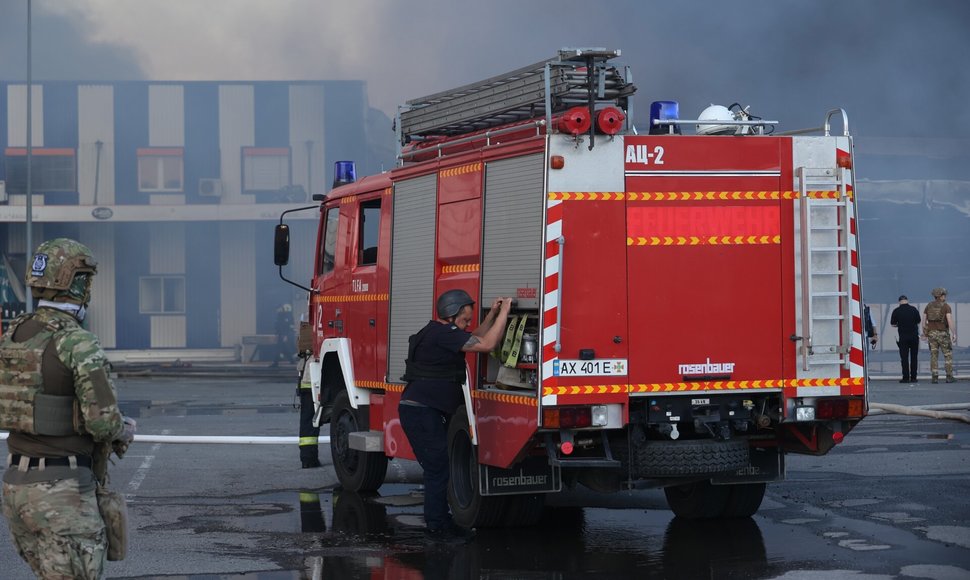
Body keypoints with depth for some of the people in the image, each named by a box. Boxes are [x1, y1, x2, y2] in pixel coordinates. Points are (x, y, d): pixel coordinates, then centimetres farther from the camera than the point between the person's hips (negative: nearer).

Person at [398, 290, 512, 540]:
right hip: (421, 412, -11)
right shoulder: (443, 334, -16)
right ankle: (438, 525, -3)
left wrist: (493, 314, 18)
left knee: (439, 467, 15)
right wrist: (503, 312, -13)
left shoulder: (438, 333, 17)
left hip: (427, 412, 11)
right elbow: (487, 344, -19)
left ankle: (438, 522, 21)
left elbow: (475, 340, 27)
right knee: (438, 467, -7)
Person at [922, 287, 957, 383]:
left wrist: (925, 335, 14)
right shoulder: (946, 306, -6)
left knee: (934, 356, 5)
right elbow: (950, 321, -16)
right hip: (943, 334, -3)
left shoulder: (928, 306, 8)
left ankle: (935, 377, -3)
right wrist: (954, 334, -14)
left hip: (931, 333, 4)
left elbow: (924, 322, 6)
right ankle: (949, 377, 3)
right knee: (948, 355, 6)